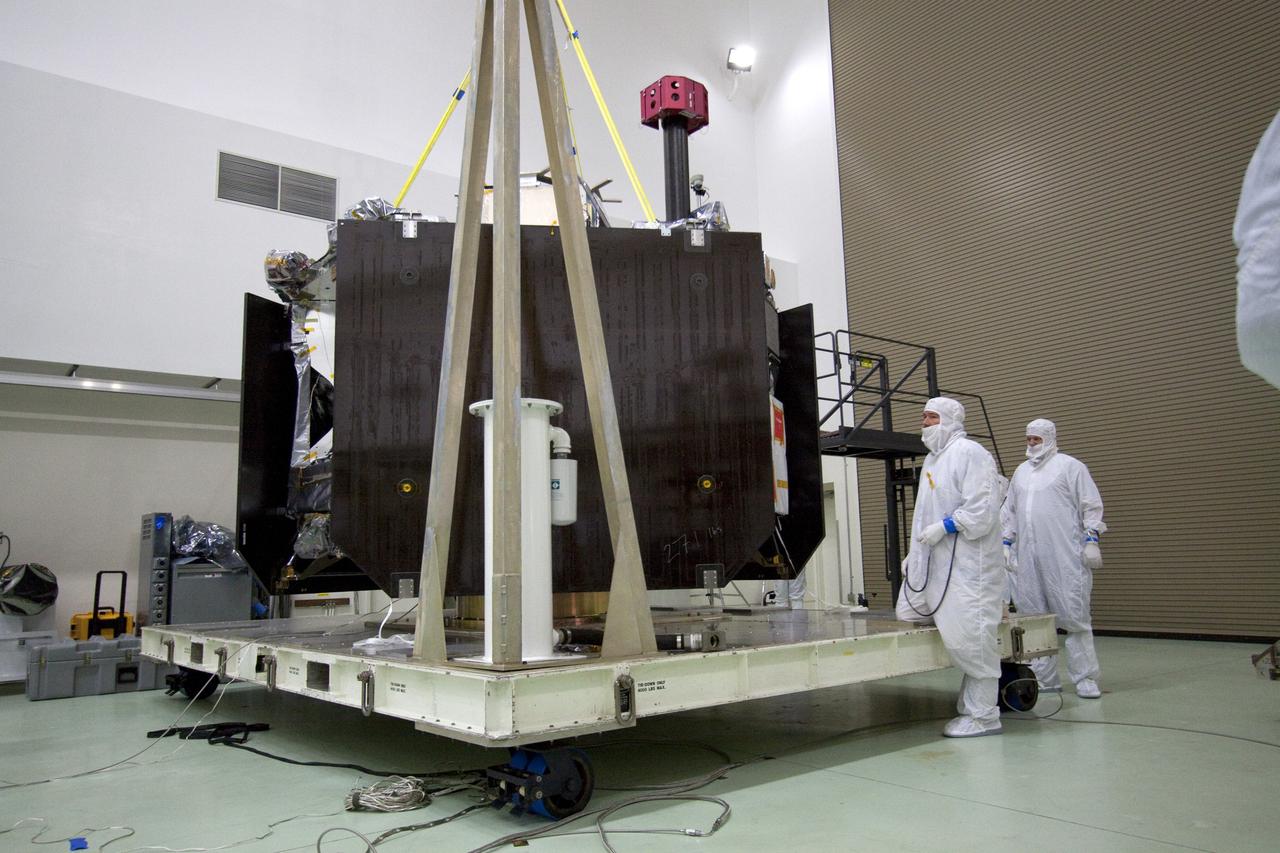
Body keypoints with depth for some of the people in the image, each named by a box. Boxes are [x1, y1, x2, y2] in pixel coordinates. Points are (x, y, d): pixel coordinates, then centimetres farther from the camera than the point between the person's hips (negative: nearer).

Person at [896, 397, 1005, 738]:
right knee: (908, 614, 11)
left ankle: (983, 716, 6)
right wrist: (914, 554, 21)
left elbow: (982, 509, -18)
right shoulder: (932, 457, 19)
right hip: (933, 563, 10)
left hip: (965, 565, -10)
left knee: (968, 638, -8)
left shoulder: (970, 453, -10)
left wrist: (944, 527, -19)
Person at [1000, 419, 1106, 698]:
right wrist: (1006, 542, 16)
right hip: (1027, 558, 5)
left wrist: (1091, 539, -8)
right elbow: (1009, 512, 23)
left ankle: (1085, 680, 3)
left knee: (1074, 617, -5)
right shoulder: (1021, 471, 20)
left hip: (1065, 557, -5)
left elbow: (1091, 505, -1)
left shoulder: (1070, 466, 4)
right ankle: (1045, 679, 12)